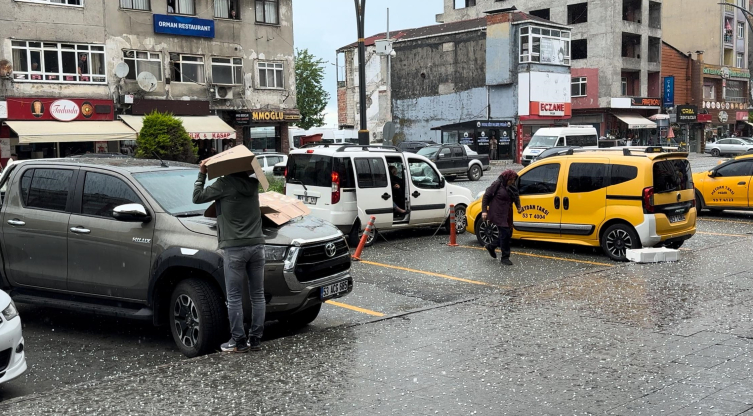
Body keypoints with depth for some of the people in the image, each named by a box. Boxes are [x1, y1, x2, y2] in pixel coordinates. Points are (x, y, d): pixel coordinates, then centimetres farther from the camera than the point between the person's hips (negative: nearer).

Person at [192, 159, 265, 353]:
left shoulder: (225, 184, -6)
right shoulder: (253, 184, 12)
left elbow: (197, 197, 0)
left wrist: (201, 174, 9)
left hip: (234, 248, -5)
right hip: (256, 245, 5)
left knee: (234, 298, 2)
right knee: (257, 295, 8)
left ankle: (238, 341, 5)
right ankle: (255, 339, 13)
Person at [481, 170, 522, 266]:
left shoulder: (511, 186, 9)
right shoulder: (497, 184, -10)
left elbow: (516, 196, 21)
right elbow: (486, 196, -9)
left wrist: (518, 207, 3)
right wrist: (484, 211, -14)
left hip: (507, 215, 8)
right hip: (498, 214, -8)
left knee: (508, 234, 9)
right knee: (505, 233, -11)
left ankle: (491, 246, 30)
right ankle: (505, 257, -1)